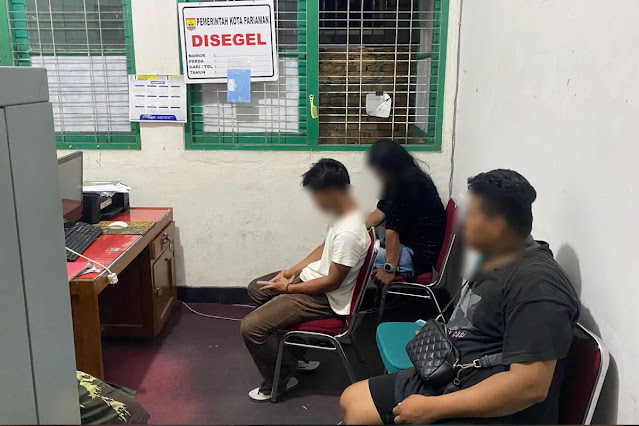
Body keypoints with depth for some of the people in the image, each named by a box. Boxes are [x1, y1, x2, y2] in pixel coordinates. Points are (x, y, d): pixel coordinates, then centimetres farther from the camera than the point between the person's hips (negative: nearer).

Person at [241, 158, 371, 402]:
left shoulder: (349, 232, -32)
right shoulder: (343, 213, -2)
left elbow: (332, 282, -25)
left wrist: (289, 288, -13)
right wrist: (293, 270, 5)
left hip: (325, 298, -10)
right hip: (312, 276, 11)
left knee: (251, 327, -15)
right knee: (256, 289, 21)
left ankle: (280, 380, 9)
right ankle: (291, 354, 26)